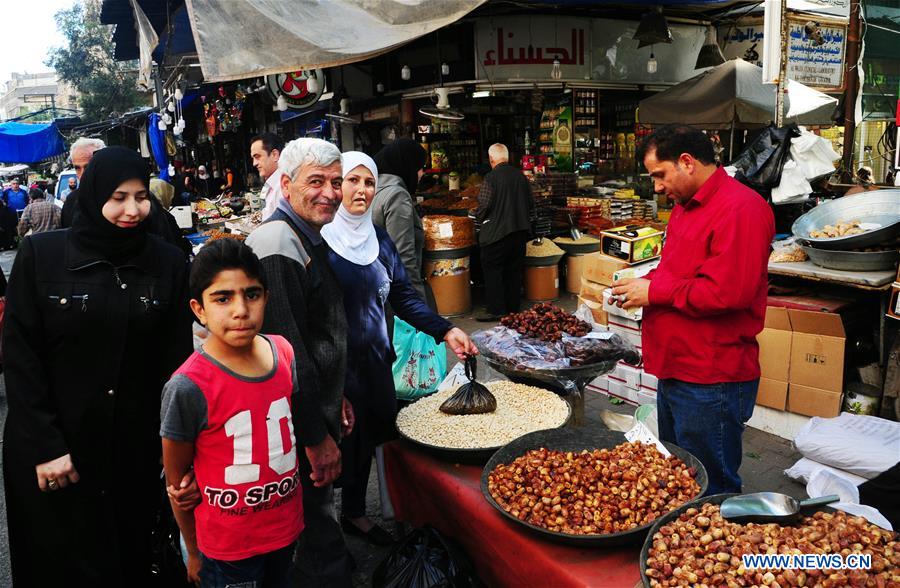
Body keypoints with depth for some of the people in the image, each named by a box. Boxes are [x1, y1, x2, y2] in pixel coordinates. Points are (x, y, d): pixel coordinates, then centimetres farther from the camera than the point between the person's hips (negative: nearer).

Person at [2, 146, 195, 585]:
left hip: (134, 449, 1)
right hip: (51, 449, -1)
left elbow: (176, 358, 0)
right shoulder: (40, 254, -6)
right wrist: (44, 445, -11)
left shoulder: (170, 263, -2)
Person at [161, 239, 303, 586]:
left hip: (286, 526, 5)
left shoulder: (284, 352, -9)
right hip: (228, 546, -4)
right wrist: (194, 554, 0)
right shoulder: (188, 388, -23)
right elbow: (176, 480, -10)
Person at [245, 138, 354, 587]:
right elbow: (288, 350, -26)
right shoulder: (278, 244, -23)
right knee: (320, 536, 5)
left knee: (316, 522, 24)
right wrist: (317, 437, -22)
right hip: (298, 427, -10)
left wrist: (337, 398, 21)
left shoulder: (309, 237, 11)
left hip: (316, 408, 10)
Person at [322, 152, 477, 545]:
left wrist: (445, 331, -3)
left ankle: (354, 512, 37)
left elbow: (403, 296, 8)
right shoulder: (318, 238, -11)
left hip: (374, 359, 6)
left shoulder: (378, 238, 7)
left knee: (368, 437, 16)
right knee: (339, 443, 3)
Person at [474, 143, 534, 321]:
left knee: (493, 271, 2)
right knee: (514, 270, 13)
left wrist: (479, 219, 4)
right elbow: (531, 203, 12)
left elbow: (484, 206, -15)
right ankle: (513, 308, 20)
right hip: (520, 231, 6)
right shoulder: (520, 176, 6)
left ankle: (496, 310, 0)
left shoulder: (491, 178, -13)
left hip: (497, 231, -6)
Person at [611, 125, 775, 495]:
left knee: (709, 493, 4)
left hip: (711, 382, -10)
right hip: (677, 370, 10)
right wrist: (644, 285, 4)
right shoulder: (686, 207, 14)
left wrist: (655, 291, -16)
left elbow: (728, 292, -26)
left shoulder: (740, 208, -18)